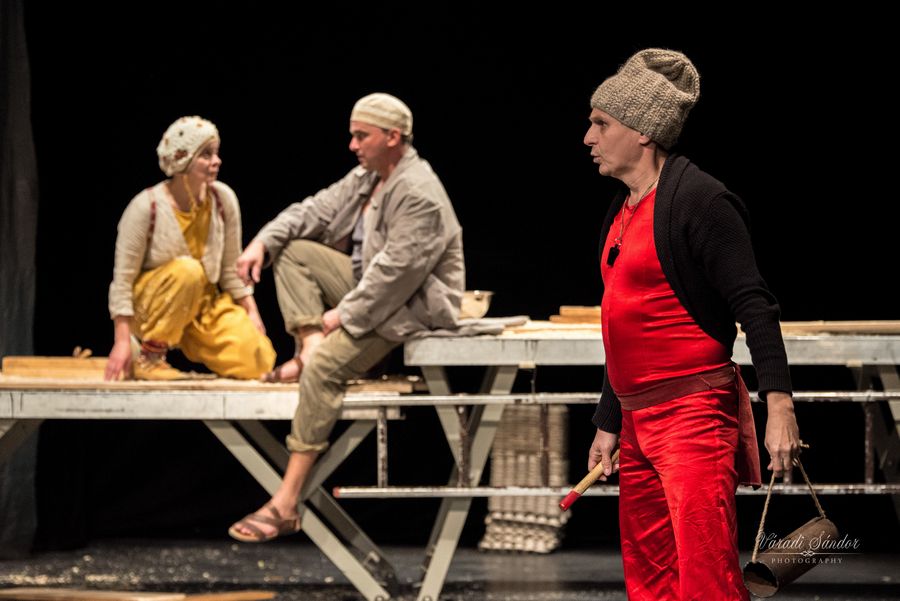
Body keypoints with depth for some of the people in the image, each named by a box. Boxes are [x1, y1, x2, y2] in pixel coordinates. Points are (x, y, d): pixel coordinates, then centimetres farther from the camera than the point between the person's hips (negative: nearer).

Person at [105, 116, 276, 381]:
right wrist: (123, 340, -21)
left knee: (258, 361, -16)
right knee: (187, 270, -36)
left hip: (205, 303, 5)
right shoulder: (146, 207, -19)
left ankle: (189, 345, 14)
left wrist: (251, 312, -7)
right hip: (150, 305, -5)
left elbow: (231, 267, 2)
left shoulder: (223, 198, -7)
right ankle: (149, 356, -18)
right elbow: (123, 278, -17)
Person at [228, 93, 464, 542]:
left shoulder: (418, 196, -23)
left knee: (325, 365, -28)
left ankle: (286, 504, -30)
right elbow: (315, 211, 9)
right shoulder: (366, 177, 8)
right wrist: (262, 242, -6)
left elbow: (394, 273, -26)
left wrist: (344, 315, -22)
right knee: (292, 251, 6)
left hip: (411, 307, -10)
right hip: (367, 284, 10)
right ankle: (309, 345, -9)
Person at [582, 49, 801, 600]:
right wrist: (608, 424, 23)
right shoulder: (623, 212, 16)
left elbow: (754, 306, -16)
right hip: (639, 420, 9)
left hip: (694, 414, -9)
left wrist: (779, 406, -23)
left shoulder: (698, 199, -11)